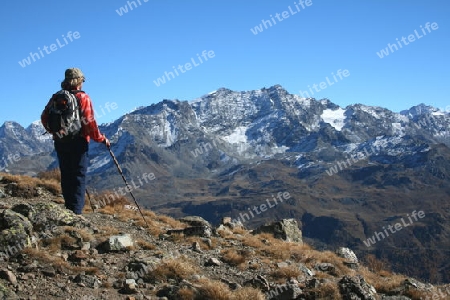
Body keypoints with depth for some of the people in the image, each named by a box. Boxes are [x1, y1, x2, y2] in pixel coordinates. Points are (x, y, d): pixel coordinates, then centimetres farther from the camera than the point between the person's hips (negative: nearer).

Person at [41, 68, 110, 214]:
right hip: (78, 141, -5)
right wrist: (101, 139, -5)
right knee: (79, 176, -2)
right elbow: (89, 121, -14)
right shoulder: (83, 97, -8)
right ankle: (76, 211, -9)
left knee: (66, 175, 13)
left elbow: (44, 117, 7)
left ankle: (69, 208, 17)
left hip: (60, 142, 5)